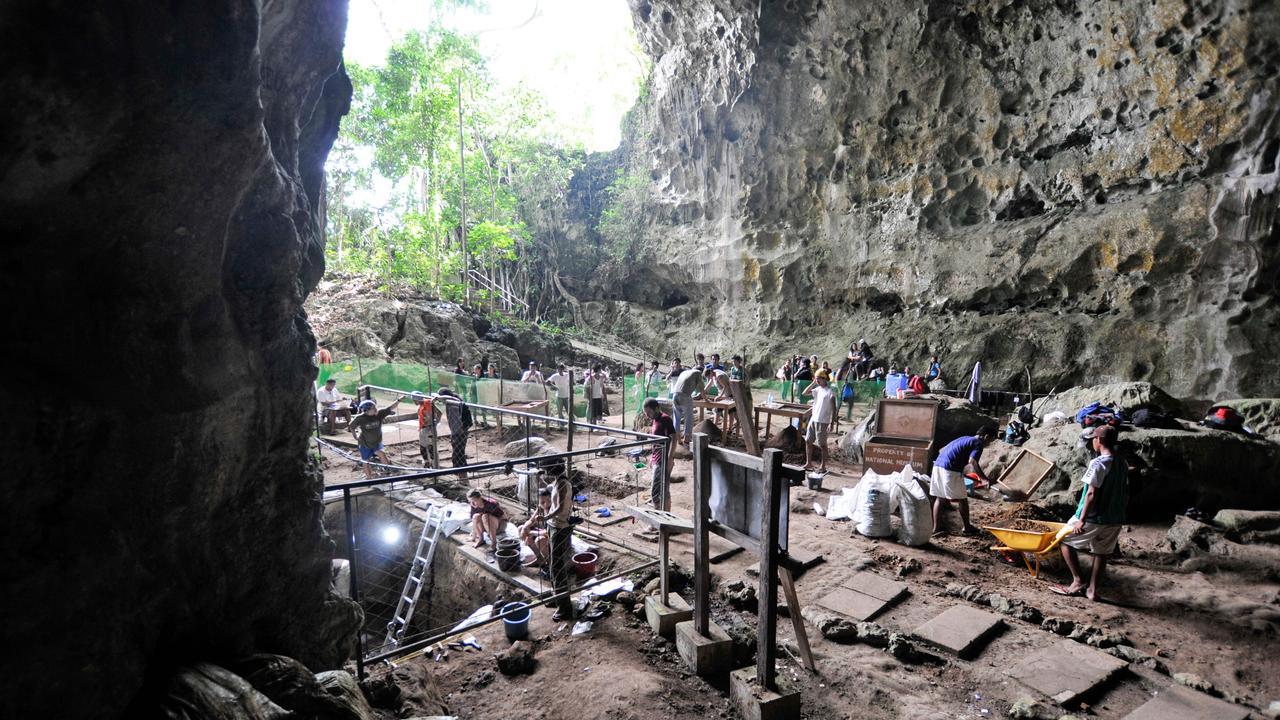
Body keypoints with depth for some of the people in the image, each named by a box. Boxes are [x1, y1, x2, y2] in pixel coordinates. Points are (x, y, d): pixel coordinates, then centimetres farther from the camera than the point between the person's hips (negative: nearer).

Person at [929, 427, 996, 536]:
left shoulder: (965, 439, 26)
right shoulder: (978, 443, 0)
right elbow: (972, 461, -17)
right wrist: (984, 478, -13)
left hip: (938, 465, 8)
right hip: (950, 469, -8)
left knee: (940, 498, 12)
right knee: (962, 499, 7)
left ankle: (936, 528, 12)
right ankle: (967, 528, 20)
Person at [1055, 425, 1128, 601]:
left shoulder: (1098, 463, -19)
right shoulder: (1123, 463, 6)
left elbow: (1091, 494, -21)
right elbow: (1125, 493, 12)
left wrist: (1082, 520, -17)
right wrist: (1120, 513, 22)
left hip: (1094, 518, -7)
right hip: (1115, 520, 7)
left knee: (1066, 540, 10)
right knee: (1101, 553, 16)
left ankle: (1078, 581, 6)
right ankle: (1092, 590, 19)